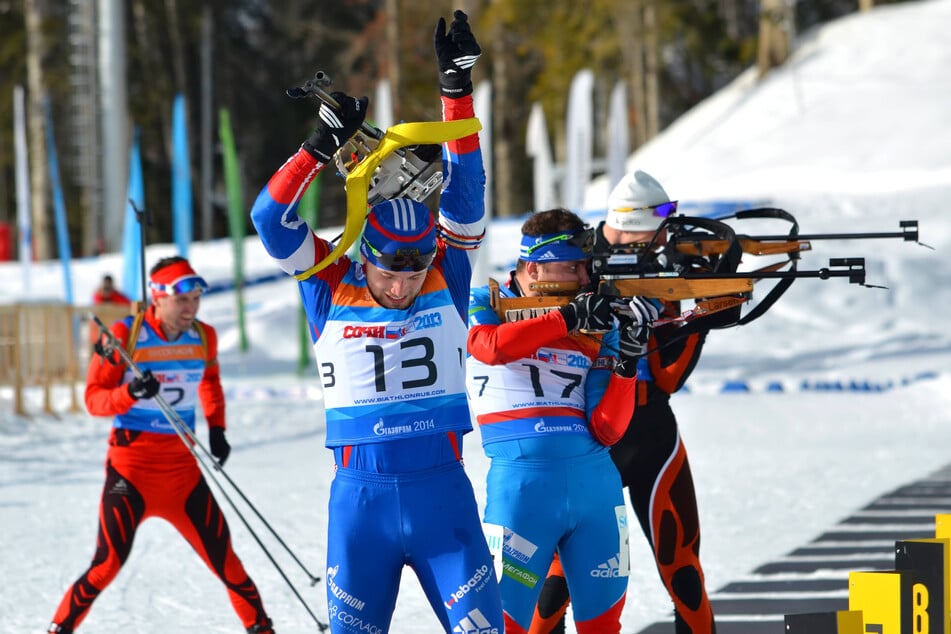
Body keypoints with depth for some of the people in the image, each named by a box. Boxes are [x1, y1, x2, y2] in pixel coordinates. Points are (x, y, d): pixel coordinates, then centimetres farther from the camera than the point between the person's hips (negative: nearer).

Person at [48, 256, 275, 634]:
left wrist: (217, 428, 13)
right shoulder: (125, 335, -10)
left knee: (223, 557, 3)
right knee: (109, 563, -12)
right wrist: (130, 393, -28)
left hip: (182, 465, 4)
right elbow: (94, 398, -9)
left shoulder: (203, 337, 3)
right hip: (131, 464, -4)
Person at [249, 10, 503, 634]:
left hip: (442, 490, 0)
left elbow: (465, 192, -2)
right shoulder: (331, 292, 0)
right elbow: (271, 219, -6)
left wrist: (458, 92, -10)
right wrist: (322, 145, -15)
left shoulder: (446, 282, 2)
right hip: (359, 495, 0)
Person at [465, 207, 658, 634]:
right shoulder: (487, 305, 3)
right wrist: (567, 318, -22)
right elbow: (492, 347, -22)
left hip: (595, 482, 4)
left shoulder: (598, 327, 8)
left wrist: (629, 358, -11)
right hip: (521, 481, -4)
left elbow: (606, 431, 1)